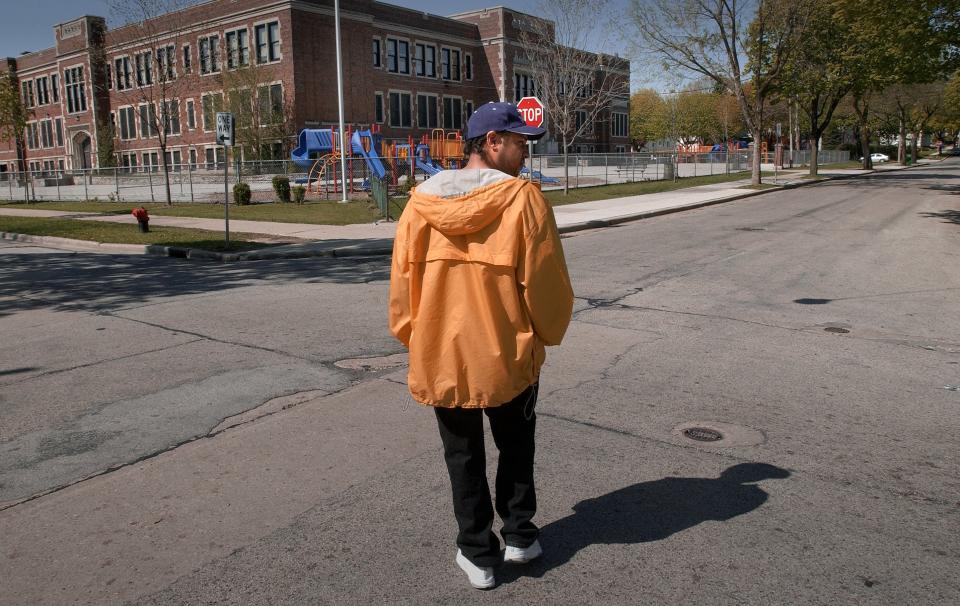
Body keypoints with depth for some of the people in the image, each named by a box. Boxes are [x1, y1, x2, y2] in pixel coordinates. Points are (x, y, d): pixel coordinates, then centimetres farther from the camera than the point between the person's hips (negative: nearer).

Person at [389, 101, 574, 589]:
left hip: (441, 356, 2)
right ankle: (519, 535, 31)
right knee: (515, 448, 23)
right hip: (509, 355, -1)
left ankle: (478, 554, 26)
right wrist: (548, 332, 8)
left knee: (464, 458, 17)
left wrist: (411, 336, 15)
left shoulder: (423, 199, -4)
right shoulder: (521, 197, -12)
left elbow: (402, 279, 1)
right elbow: (545, 280, -10)